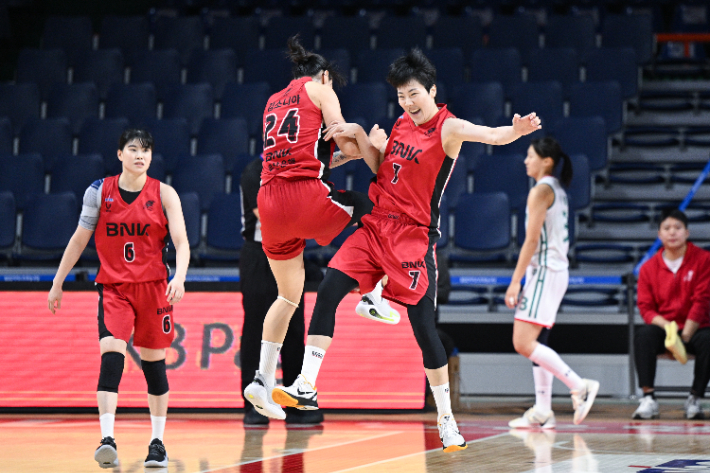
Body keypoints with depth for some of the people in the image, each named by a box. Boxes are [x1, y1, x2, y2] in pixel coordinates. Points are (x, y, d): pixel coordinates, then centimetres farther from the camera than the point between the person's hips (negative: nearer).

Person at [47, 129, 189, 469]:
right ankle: (107, 440, -27)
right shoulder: (99, 192, 1)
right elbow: (79, 240, 9)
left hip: (153, 287, 0)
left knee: (153, 361, 6)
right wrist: (57, 284, 9)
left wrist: (179, 277, -26)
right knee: (111, 352, -19)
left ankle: (158, 442, 19)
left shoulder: (163, 194, -1)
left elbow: (181, 241, -8)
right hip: (113, 287, 0)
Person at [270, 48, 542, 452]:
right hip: (377, 225, 6)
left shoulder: (448, 128, -12)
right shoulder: (403, 123, 11)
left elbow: (489, 135, -31)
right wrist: (358, 134, 7)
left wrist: (515, 131, -53)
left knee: (423, 326, -6)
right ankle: (307, 387, -5)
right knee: (328, 292, -8)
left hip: (414, 237, -6)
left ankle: (447, 419, 7)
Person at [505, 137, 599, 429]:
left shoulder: (541, 191, -12)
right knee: (535, 342, 10)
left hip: (544, 271, -10)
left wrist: (515, 281, -17)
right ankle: (542, 411, 8)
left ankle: (580, 386, -15)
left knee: (523, 344, -14)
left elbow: (531, 240, -17)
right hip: (557, 270, 10)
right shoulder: (558, 191, 17)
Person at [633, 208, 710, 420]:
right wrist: (667, 327, -19)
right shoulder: (649, 267, 5)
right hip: (663, 328, 2)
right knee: (643, 335, -30)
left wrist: (684, 336, -15)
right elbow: (645, 307, 1)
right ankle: (648, 399, -30)